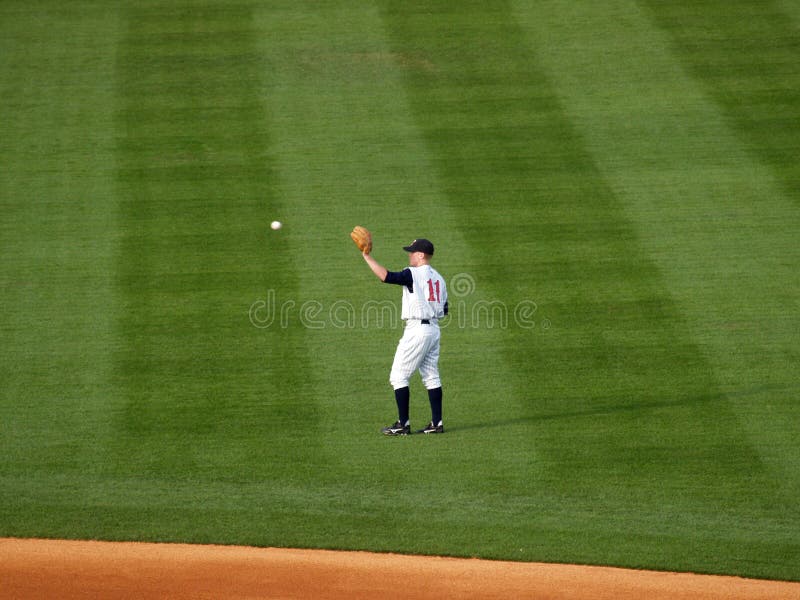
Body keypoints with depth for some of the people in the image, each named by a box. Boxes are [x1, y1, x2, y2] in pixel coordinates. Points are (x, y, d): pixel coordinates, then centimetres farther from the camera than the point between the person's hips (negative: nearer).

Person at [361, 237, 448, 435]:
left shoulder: (413, 274, -11)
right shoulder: (438, 278, 15)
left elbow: (386, 276, -25)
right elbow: (443, 309, 16)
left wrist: (367, 256, -21)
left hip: (417, 329, -8)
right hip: (434, 329, 8)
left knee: (399, 376, -2)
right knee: (431, 376, 11)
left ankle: (403, 424, -4)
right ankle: (437, 423, 9)